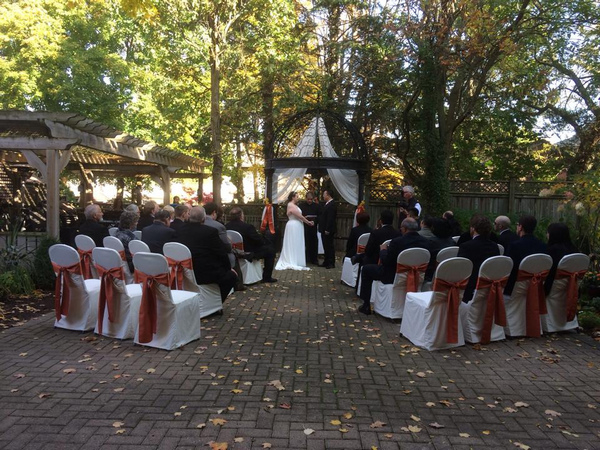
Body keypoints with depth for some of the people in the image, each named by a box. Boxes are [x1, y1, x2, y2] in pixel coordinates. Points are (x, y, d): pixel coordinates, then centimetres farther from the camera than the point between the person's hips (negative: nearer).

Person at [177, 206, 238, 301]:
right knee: (232, 276, 14)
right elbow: (222, 253, -8)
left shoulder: (182, 230, 1)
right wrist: (229, 268, 7)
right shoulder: (210, 231, -17)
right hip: (205, 275, -7)